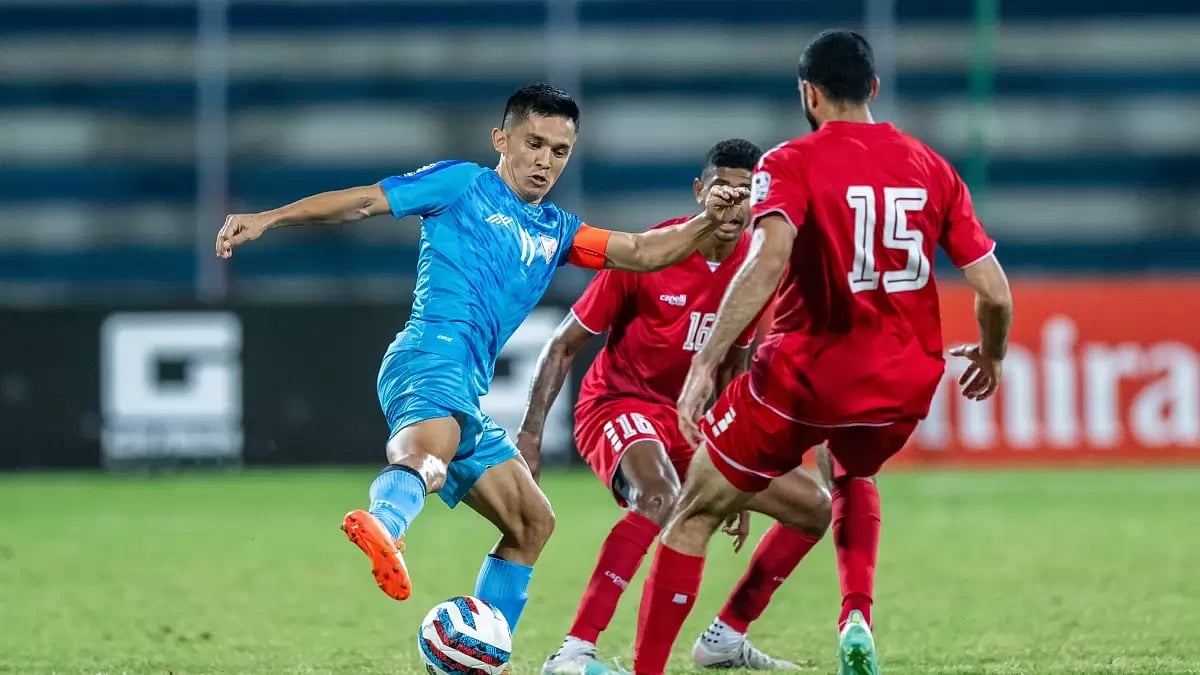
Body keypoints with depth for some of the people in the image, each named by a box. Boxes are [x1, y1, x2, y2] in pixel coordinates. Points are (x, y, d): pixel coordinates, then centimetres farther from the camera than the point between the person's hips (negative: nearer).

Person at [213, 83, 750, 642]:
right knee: (431, 449, -41)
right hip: (431, 357, -9)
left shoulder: (555, 231, 27)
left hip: (467, 394, 9)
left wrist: (706, 224, 6)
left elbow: (641, 253, 24)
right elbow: (361, 202, 5)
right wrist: (267, 219, -4)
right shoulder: (463, 185, 9)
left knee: (532, 522, 14)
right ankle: (382, 526, -73)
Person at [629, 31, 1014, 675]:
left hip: (804, 375, -4)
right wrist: (990, 355, 25)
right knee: (854, 479, 35)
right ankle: (856, 618, 11)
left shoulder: (790, 163, -5)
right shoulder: (932, 167, 7)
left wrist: (704, 364, -26)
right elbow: (994, 293, 4)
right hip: (903, 383, 4)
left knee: (696, 514, 10)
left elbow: (767, 261, -23)